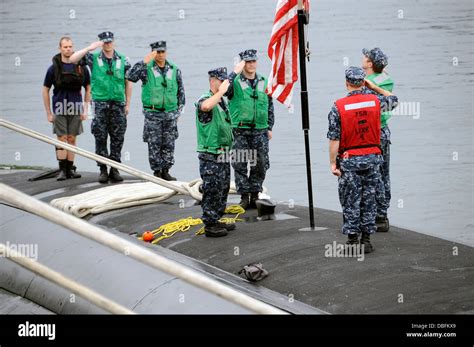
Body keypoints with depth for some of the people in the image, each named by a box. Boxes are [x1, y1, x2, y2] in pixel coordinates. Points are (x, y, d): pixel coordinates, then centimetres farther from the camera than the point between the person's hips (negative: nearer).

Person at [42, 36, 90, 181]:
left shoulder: (81, 67, 2)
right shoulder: (54, 68, -1)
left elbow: (88, 88, 10)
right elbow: (45, 90, 4)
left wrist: (85, 109, 3)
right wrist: (48, 113, 1)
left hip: (76, 109, 1)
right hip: (59, 109, -1)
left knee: (72, 139, 6)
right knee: (62, 139, -4)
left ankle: (70, 169, 12)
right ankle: (62, 170, -1)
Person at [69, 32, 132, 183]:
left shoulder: (123, 60, 7)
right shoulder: (94, 58, 3)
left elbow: (128, 83, 11)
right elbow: (73, 59, -8)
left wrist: (128, 104, 7)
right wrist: (89, 48, -15)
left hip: (118, 104, 1)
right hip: (100, 104, -1)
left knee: (117, 138, 3)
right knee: (100, 138, -1)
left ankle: (114, 169, 9)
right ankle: (103, 170, 4)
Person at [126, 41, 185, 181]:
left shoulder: (174, 70, 8)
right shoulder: (147, 68, -3)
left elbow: (180, 90, 15)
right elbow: (130, 76, -19)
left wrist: (179, 109, 11)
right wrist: (144, 62, -23)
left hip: (170, 113, 3)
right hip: (152, 113, -3)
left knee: (169, 144, 6)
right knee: (154, 144, -2)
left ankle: (165, 171, 14)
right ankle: (157, 171, 6)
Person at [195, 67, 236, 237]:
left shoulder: (222, 101, 15)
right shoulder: (205, 99, -15)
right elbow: (205, 106, -43)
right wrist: (221, 91, -30)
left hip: (223, 155, 9)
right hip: (210, 156, -9)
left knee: (222, 190, 15)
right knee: (212, 190, -5)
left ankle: (216, 220, 26)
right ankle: (209, 225, 1)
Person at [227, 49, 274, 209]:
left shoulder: (264, 82, 10)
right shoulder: (235, 81, -2)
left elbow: (270, 106, 18)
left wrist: (269, 127, 14)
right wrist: (236, 72, -23)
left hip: (260, 131, 3)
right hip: (240, 131, -3)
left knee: (260, 165, 5)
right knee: (240, 165, 0)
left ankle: (255, 196, 17)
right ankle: (244, 197, 8)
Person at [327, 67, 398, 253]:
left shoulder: (338, 107, -9)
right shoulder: (375, 101, -2)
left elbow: (334, 138, -11)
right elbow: (393, 100, 21)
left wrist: (333, 163, -6)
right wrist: (374, 87, 20)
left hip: (349, 160, -2)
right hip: (372, 157, 2)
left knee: (350, 202, 5)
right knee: (369, 199, 10)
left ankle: (352, 240, 6)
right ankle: (366, 240, 12)